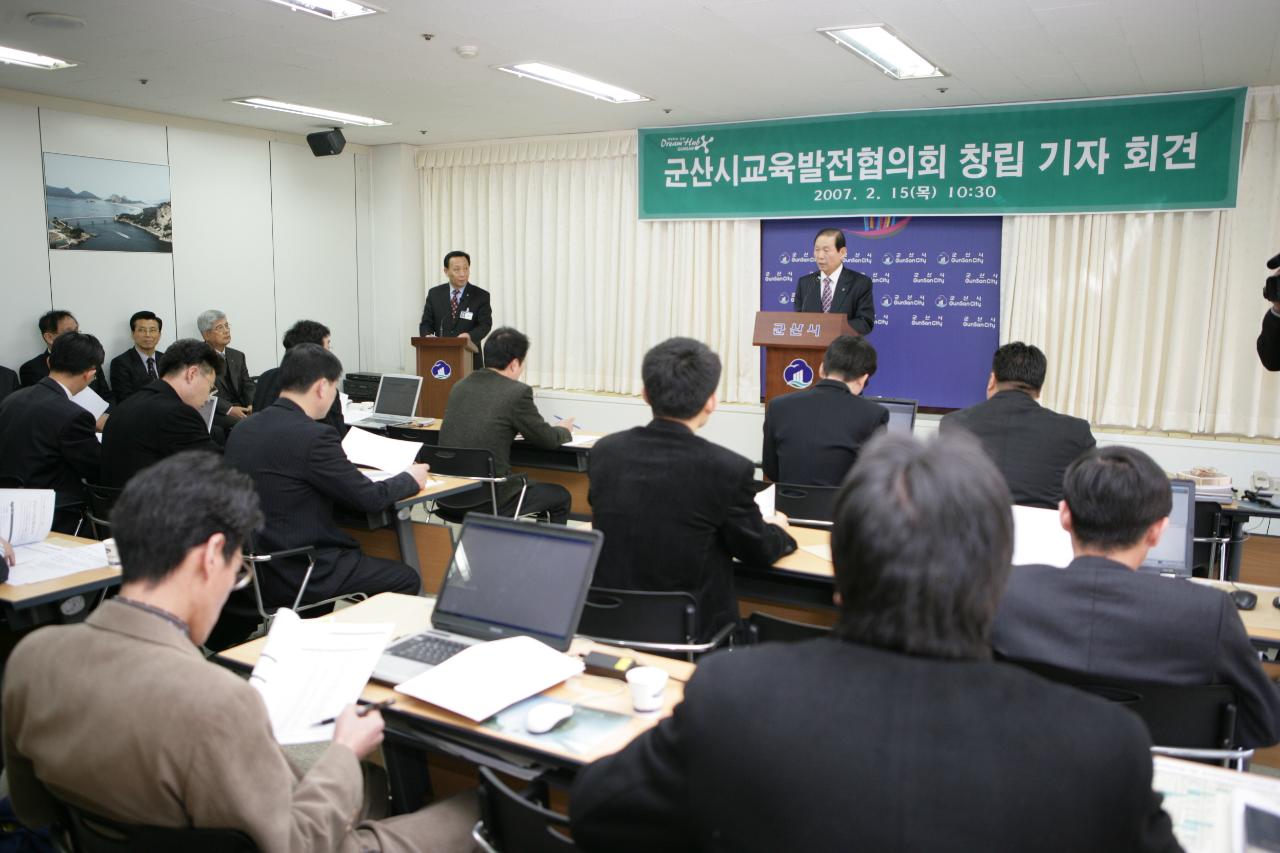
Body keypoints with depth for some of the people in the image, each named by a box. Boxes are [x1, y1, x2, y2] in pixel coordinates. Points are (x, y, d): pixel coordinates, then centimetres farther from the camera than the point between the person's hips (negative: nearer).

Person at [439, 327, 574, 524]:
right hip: (488, 499, -7)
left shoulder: (460, 386, 7)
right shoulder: (517, 391, -12)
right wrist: (564, 430, 20)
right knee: (561, 496, 17)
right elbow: (547, 440, -1)